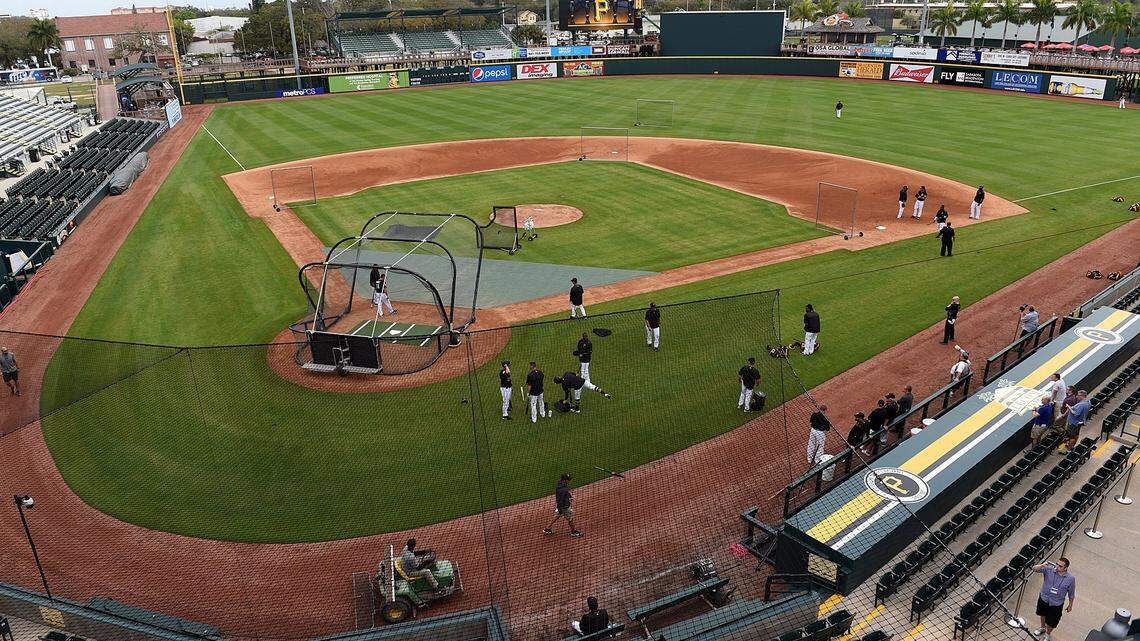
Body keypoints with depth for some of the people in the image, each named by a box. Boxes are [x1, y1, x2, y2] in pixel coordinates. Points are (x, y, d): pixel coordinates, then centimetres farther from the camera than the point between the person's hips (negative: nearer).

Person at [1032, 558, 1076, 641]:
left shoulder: (1070, 578, -23)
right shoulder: (1049, 569, -22)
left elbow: (1071, 594, -8)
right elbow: (1034, 569, -24)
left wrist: (1070, 606, 4)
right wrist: (1042, 565, -45)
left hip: (1056, 604, -2)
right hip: (1043, 599, 2)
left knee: (1051, 622, 17)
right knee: (1043, 614, 29)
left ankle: (1048, 634, 47)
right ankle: (1043, 627, 59)